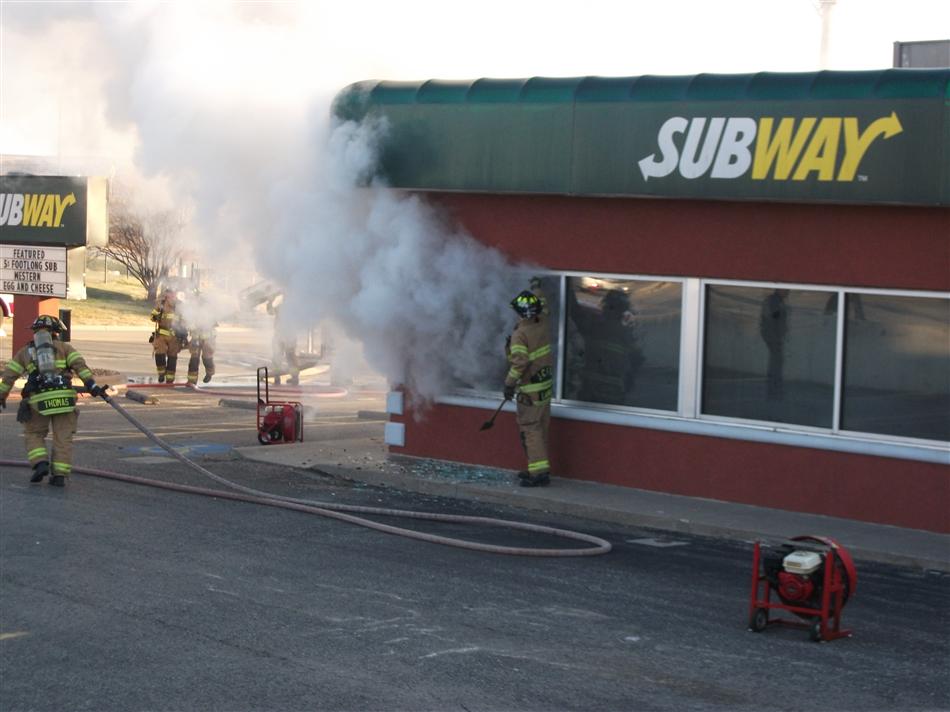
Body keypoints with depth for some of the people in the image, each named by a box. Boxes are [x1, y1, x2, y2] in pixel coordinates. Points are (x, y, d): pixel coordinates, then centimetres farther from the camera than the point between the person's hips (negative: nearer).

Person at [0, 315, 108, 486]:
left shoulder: (24, 352, 17)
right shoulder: (65, 347, 12)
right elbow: (80, 365, -2)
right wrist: (92, 386, -9)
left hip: (38, 401, 0)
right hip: (64, 398, 0)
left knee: (33, 434, 17)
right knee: (63, 438, 7)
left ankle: (40, 464, -3)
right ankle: (59, 475, 1)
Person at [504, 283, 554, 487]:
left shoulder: (520, 334, -18)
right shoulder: (542, 326, 3)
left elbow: (519, 362, -25)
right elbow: (543, 309, 25)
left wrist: (509, 384, -16)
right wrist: (537, 289, 39)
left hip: (530, 390, -8)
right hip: (545, 385, 8)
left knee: (530, 429, -5)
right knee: (541, 429, 15)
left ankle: (538, 472, -10)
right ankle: (540, 468, 22)